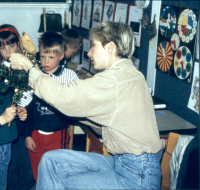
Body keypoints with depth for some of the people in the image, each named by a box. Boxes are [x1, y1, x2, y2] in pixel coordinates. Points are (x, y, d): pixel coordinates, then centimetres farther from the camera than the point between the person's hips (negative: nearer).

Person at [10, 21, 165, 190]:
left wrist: (28, 67, -6)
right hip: (122, 161, 9)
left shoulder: (119, 78, -21)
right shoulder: (124, 73, 11)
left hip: (138, 176, -9)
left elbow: (62, 96, -22)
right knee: (51, 160, 2)